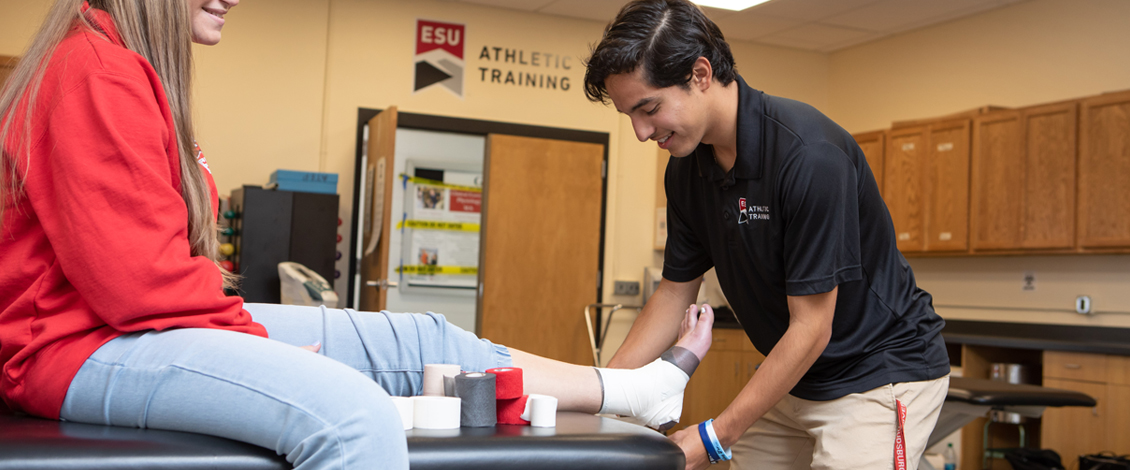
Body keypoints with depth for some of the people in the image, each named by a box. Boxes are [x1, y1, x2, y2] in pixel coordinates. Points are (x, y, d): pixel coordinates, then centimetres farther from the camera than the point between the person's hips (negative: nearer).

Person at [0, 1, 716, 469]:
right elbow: (135, 277, -22)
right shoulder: (96, 72, -16)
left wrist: (239, 320, 2)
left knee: (420, 342, 4)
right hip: (90, 345, -9)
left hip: (171, 319, 10)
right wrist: (257, 336, -11)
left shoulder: (133, 75, 18)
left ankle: (634, 388, 12)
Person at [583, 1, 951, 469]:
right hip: (790, 377, 7)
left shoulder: (809, 154, -28)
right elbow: (675, 292, 6)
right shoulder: (686, 170, -4)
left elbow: (811, 327, -25)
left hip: (881, 374, -7)